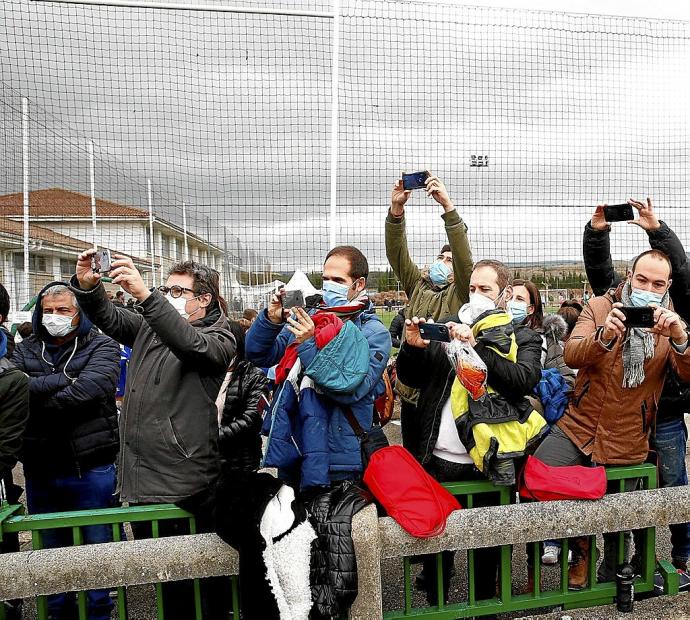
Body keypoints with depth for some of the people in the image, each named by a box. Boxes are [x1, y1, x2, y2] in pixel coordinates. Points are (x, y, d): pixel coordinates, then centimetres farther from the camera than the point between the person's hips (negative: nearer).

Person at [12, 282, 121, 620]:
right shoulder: (25, 350, 7)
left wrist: (37, 398, -12)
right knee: (51, 551, 18)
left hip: (91, 469, -3)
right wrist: (64, 381, -20)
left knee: (98, 548, 10)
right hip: (40, 471, 4)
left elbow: (90, 389, -22)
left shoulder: (102, 347, -4)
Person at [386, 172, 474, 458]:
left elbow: (464, 256, -15)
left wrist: (448, 205, -23)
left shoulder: (460, 293, 1)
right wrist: (396, 209, -12)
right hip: (411, 390, 4)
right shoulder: (417, 286, 13)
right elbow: (396, 253, 2)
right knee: (411, 456, 13)